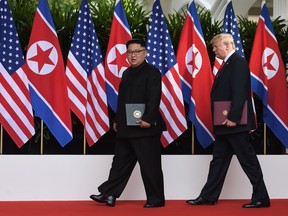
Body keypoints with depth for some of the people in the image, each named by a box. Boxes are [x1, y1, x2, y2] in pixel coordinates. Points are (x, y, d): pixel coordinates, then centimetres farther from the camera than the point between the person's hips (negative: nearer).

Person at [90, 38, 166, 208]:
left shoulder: (152, 72, -7)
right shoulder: (127, 73, 18)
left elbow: (154, 99, -17)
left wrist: (148, 119, -25)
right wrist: (118, 120, 18)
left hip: (144, 128, -8)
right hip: (126, 128, 8)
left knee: (149, 165, -2)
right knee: (121, 161, 13)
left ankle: (156, 199, 8)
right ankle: (109, 194, 19)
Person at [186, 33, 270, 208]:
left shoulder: (238, 62, -13)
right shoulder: (228, 64, 17)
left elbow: (239, 92, -22)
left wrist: (233, 118, -25)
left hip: (234, 123, -10)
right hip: (225, 124, 10)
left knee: (248, 159, -3)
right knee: (219, 159, 13)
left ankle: (261, 198, 5)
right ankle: (208, 196, 20)